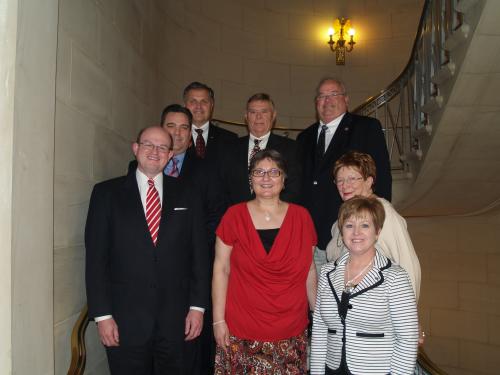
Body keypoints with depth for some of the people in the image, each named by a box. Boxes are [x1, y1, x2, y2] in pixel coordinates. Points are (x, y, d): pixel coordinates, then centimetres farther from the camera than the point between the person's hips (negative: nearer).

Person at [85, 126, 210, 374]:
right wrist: (102, 314, -6)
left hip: (175, 320, 2)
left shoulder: (186, 197, 6)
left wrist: (197, 306, 1)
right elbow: (95, 257, -3)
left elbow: (199, 254, 5)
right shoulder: (107, 193, 0)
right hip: (125, 320, -1)